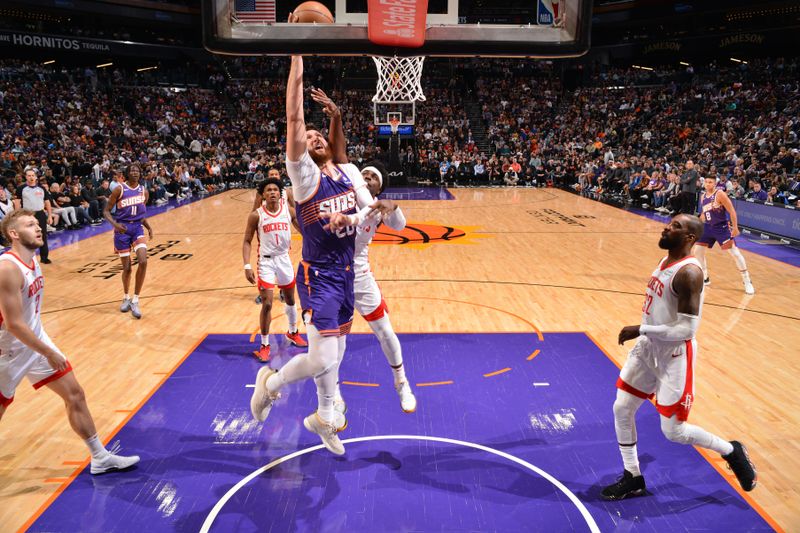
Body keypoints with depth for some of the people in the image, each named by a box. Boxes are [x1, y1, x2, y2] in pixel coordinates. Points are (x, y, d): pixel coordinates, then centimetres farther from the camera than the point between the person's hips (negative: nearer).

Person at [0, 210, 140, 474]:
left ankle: (100, 458, 18)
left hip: (36, 340, 8)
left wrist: (47, 348, 18)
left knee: (75, 394, 8)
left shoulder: (33, 260, 1)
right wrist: (49, 354, -21)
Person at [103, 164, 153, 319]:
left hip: (137, 228, 3)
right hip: (122, 229, -3)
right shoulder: (119, 189, -8)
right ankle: (126, 298, 30)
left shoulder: (144, 191, 6)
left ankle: (135, 300, -6)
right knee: (127, 267, 4)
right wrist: (115, 224, -24)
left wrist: (148, 227, 0)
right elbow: (106, 210, -6)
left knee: (143, 262, -18)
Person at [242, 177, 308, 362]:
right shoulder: (256, 215, -10)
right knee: (267, 304, -7)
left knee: (290, 300, 17)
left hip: (284, 259, 3)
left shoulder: (289, 211, -3)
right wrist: (247, 266, -15)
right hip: (266, 262, -3)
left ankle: (292, 333, 41)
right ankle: (264, 345, 8)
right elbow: (247, 241, -6)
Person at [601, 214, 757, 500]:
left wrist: (640, 330, -24)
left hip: (674, 356, -9)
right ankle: (632, 478, 25)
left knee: (673, 431, 1)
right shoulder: (666, 261, 5)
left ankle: (731, 451, 28)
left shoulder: (688, 273, -24)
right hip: (649, 347, 9)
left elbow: (687, 329, -27)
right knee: (621, 409, 9)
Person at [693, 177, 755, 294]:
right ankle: (705, 278, 21)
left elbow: (731, 211, -15)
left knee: (734, 253, -10)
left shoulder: (720, 194, -14)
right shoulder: (703, 197, 7)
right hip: (708, 227, 7)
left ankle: (747, 281, -2)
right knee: (697, 251, 5)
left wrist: (735, 228, -18)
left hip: (722, 227, -7)